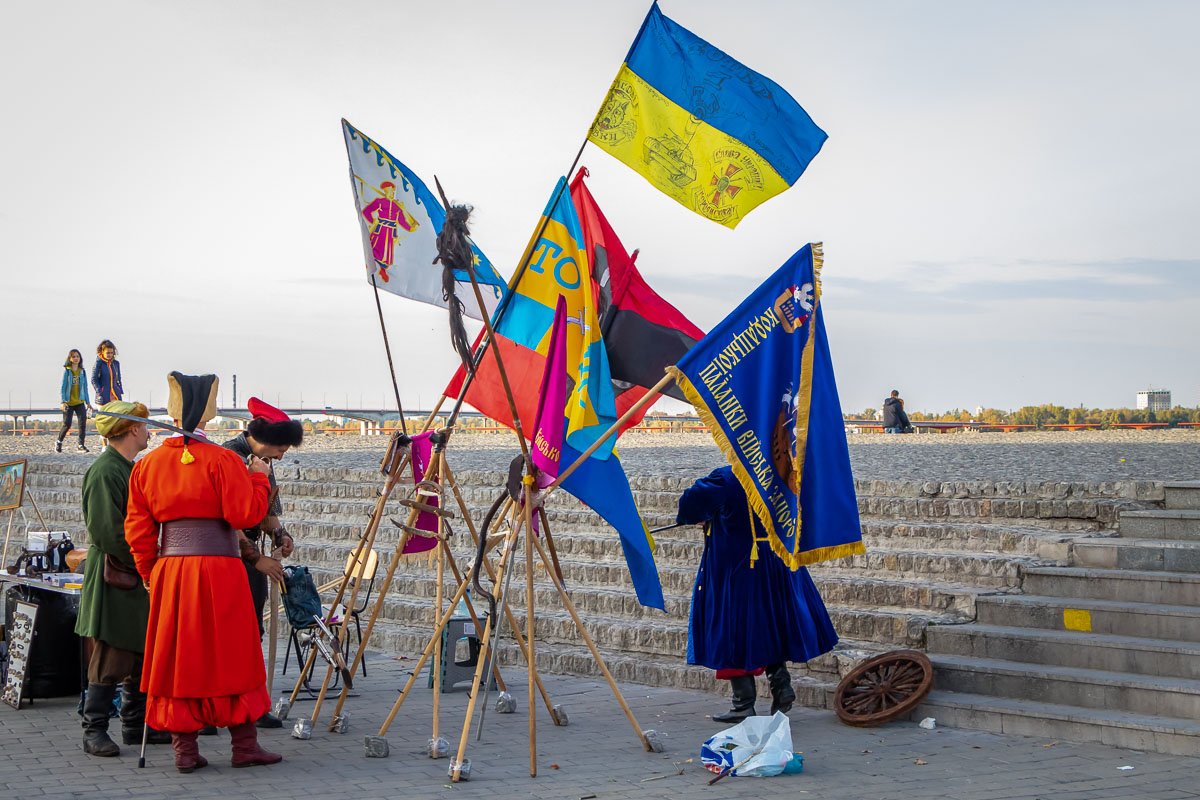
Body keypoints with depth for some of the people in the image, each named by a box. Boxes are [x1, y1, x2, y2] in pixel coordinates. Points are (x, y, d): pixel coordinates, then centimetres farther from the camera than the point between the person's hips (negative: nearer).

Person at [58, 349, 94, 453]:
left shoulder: (82, 372, 8)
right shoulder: (66, 371, -3)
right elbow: (63, 387, -5)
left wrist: (88, 402, 11)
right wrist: (63, 401, -13)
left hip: (80, 402, 3)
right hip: (69, 403, -3)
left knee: (82, 422, -10)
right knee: (67, 424, -2)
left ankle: (81, 445, -3)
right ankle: (59, 442, 21)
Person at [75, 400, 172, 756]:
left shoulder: (132, 469, 16)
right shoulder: (104, 472, -15)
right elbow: (107, 532, -21)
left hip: (139, 578, 10)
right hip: (114, 579, -9)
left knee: (143, 654, 12)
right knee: (111, 657, -6)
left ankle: (136, 725, 21)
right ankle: (94, 730, 3)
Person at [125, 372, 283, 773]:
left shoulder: (148, 463, 6)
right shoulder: (222, 460, -9)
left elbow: (138, 529, 8)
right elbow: (246, 513, -13)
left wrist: (151, 575, 17)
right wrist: (258, 478, 3)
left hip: (169, 571, 4)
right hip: (218, 571, -4)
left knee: (178, 658, 9)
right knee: (230, 657, 5)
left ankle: (184, 749, 13)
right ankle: (244, 745, 11)